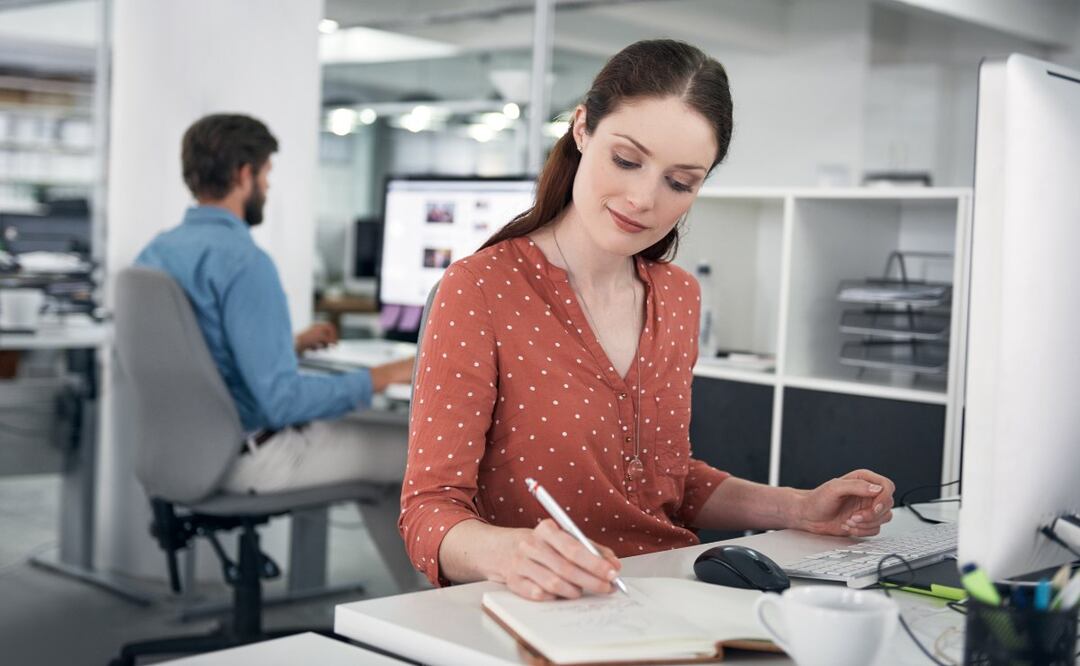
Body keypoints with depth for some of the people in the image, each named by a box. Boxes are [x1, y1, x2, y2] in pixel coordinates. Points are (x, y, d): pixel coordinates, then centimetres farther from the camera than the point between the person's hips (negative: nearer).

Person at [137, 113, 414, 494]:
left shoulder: (154, 252, 4)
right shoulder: (244, 262, -23)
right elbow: (281, 400, -26)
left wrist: (291, 346, 24)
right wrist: (382, 378, -16)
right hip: (246, 459, -9)